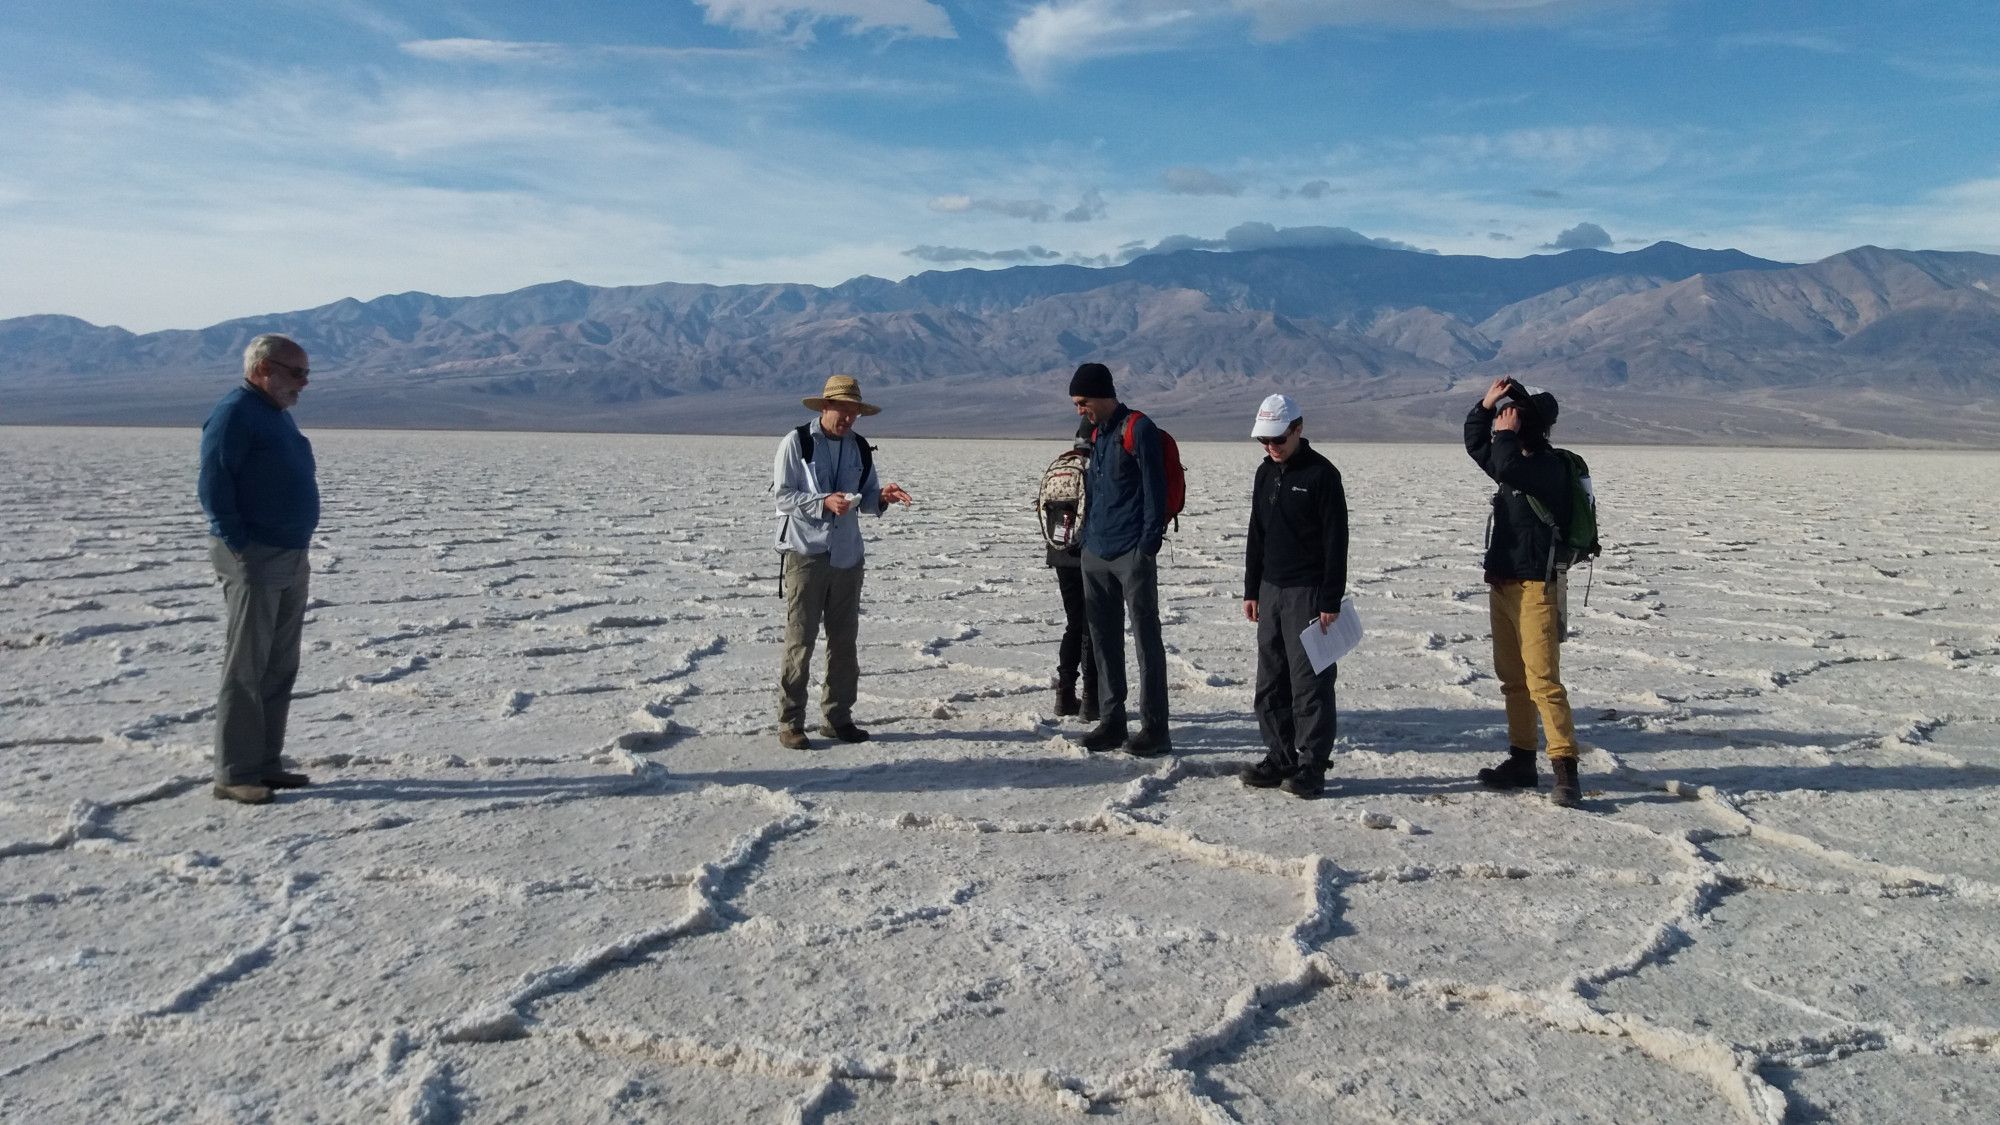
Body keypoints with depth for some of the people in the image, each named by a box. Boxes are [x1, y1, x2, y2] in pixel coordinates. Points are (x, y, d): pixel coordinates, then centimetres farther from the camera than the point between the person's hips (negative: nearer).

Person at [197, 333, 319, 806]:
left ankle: (265, 764, 19)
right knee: (246, 669, -6)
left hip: (292, 558, 9)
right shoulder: (234, 414, -12)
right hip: (253, 559, -9)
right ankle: (235, 775, 0)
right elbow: (212, 486, -18)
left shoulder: (279, 413, 17)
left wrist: (298, 550, 16)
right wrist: (240, 549, -19)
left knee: (280, 668, 12)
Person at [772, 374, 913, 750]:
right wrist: (824, 502, -23)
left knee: (844, 639, 10)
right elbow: (783, 495, -9)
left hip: (847, 554, 6)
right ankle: (790, 723, 3)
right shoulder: (796, 442, -4)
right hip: (805, 553, -5)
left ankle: (837, 717, 20)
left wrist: (882, 496, -8)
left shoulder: (859, 448, 11)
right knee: (800, 639, -5)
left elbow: (866, 498, 15)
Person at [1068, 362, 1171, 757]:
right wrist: (1087, 538, 16)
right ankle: (1111, 722, 18)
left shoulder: (1139, 428, -8)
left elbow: (1155, 489, -12)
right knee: (1103, 640, 10)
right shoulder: (1096, 434, 17)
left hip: (1132, 555, -8)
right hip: (1095, 554, 8)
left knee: (1146, 638, -3)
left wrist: (1148, 546, -16)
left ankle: (1154, 728, 1)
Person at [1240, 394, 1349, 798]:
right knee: (1271, 682, 10)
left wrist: (1330, 601, -15)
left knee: (1310, 682, -4)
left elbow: (1336, 542, -12)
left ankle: (1312, 765, 2)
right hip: (1271, 592, 7)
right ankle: (1281, 757, 19)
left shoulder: (1322, 474, -9)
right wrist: (1251, 590, 15)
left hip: (1308, 594, -7)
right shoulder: (1265, 473, 12)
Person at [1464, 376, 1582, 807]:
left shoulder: (1549, 467, -14)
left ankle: (1565, 769, -9)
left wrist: (1507, 431, -13)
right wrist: (1486, 405, 9)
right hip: (1502, 585, 9)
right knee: (1513, 679, 12)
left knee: (1543, 681, -12)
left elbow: (1505, 468, -31)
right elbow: (1475, 444, 25)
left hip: (1536, 588, -9)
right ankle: (1521, 760, 20)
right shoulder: (1517, 462, 12)